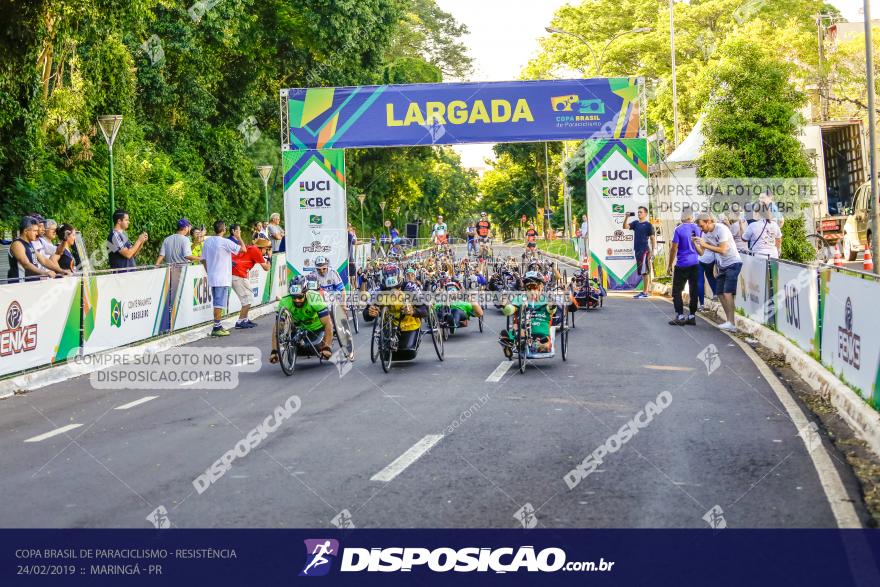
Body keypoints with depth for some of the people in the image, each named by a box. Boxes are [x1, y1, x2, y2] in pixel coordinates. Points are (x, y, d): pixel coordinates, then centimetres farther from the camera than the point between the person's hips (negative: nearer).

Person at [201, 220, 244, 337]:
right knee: (220, 304, -5)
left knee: (217, 303, 15)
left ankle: (218, 326, 20)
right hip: (222, 279, -7)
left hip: (211, 278, 7)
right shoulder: (225, 242, -14)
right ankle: (216, 328, -5)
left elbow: (204, 260, 12)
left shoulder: (207, 241, 7)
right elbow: (243, 249, -11)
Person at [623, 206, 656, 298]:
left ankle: (645, 292, -7)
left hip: (645, 250, -7)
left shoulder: (648, 225, -4)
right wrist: (627, 217, -10)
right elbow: (625, 227, 3)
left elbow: (653, 238, -5)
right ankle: (644, 291, 16)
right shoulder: (635, 223, 13)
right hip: (637, 250, 7)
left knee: (645, 271, -7)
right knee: (642, 272, 10)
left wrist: (652, 251, -11)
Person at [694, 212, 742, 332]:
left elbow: (723, 250, -25)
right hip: (722, 266, 8)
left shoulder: (721, 229, -19)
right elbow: (701, 252, 1)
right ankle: (730, 322, 13)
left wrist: (705, 245, -26)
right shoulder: (705, 233, 4)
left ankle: (731, 323, -19)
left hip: (733, 263, -8)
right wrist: (695, 243, -17)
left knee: (727, 292, -17)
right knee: (720, 294, 5)